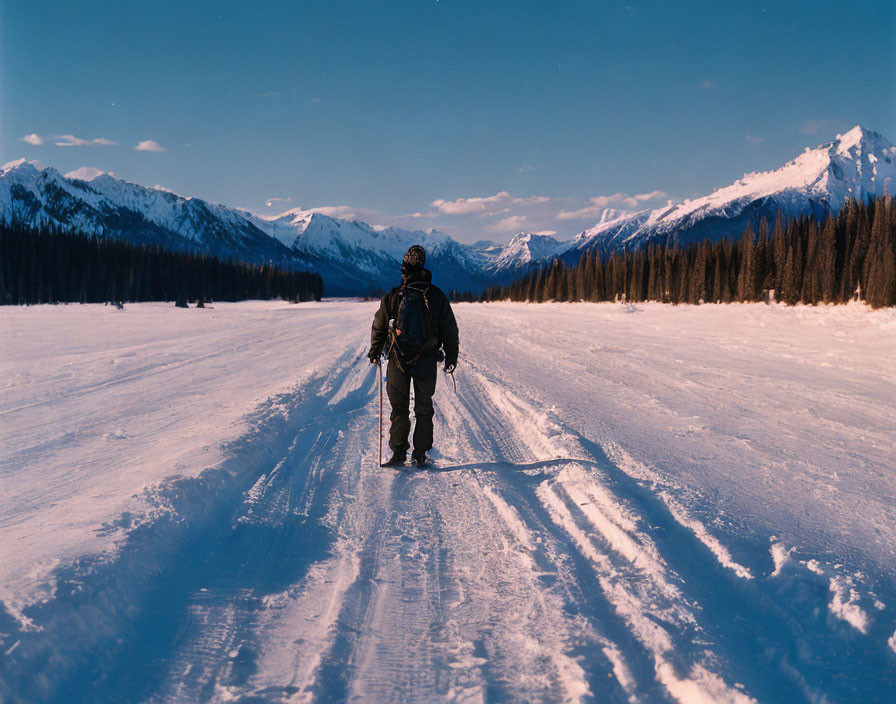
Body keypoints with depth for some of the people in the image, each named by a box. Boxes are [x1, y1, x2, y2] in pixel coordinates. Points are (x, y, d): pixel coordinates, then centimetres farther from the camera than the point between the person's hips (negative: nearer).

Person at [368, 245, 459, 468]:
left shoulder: (392, 297, -4)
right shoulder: (437, 297, -3)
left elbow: (379, 327, 6)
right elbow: (450, 330, 4)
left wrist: (374, 353, 21)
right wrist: (451, 357, 16)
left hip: (398, 360, 0)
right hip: (427, 361, 0)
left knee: (399, 408, 11)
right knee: (423, 409, 10)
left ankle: (399, 452, 10)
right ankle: (420, 454, 10)